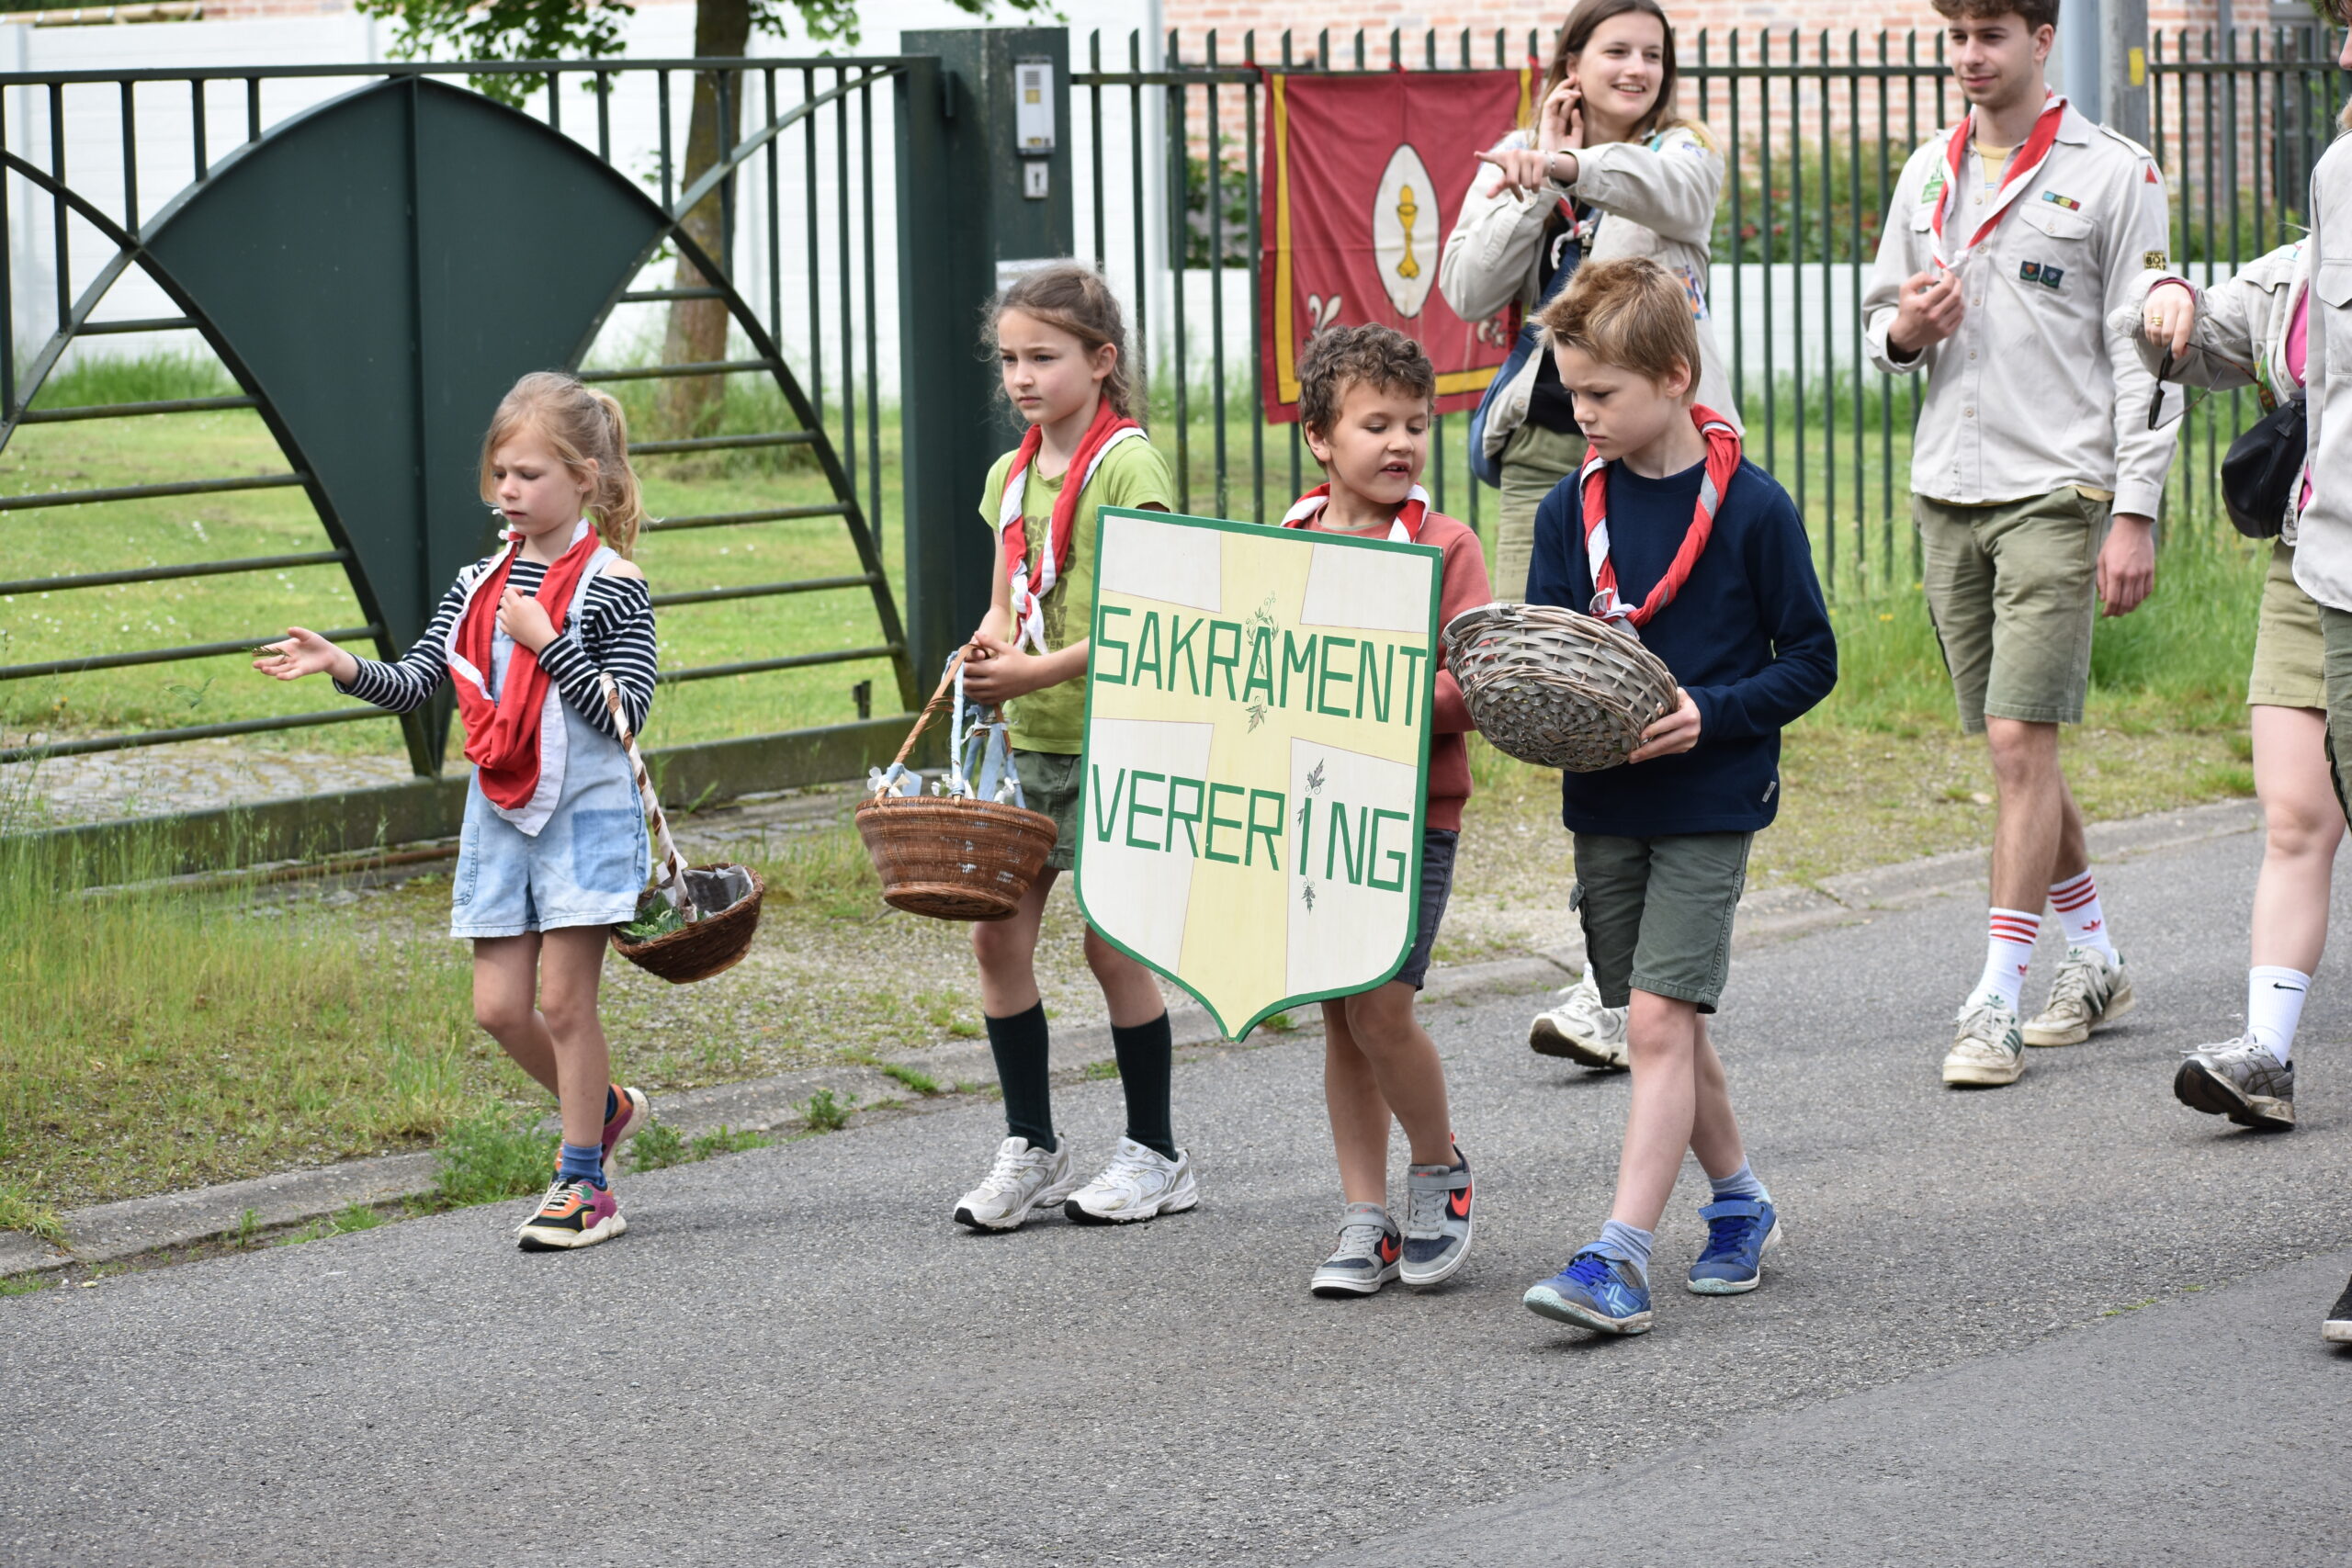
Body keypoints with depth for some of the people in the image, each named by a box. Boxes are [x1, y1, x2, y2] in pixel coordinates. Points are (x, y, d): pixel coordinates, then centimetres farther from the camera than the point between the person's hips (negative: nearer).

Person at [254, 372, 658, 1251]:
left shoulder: (611, 586, -9)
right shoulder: (480, 585, 8)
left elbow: (626, 712, -14)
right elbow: (417, 682, 6)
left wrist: (546, 640, -21)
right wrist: (344, 668, -11)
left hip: (585, 813, -6)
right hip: (499, 815, 6)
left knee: (564, 998, -5)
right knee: (499, 1006, 3)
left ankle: (584, 1185, 6)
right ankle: (605, 1109, 29)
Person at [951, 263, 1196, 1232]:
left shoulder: (1127, 466, -12)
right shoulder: (1010, 476, 11)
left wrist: (1040, 671, -22)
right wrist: (987, 648, -4)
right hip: (1027, 741, 7)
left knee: (1112, 944, -1)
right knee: (996, 936, 2)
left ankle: (1155, 1155, 12)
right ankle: (1030, 1148, 13)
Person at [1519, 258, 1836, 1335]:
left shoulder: (1752, 508, -9)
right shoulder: (1571, 509, 4)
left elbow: (1811, 659, -5)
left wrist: (1713, 713, -19)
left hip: (1711, 801, -5)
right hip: (1603, 801, 5)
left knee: (1659, 1018, -13)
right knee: (1665, 1024, 13)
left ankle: (1620, 1257, -17)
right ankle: (1739, 1203, 32)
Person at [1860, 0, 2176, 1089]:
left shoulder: (2111, 175, -3)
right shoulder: (1926, 176, 13)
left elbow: (2143, 354, -5)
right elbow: (1880, 322, 22)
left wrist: (2135, 513, -11)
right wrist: (1901, 333, -4)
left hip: (2055, 488, -6)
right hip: (1946, 488, 6)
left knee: (2020, 739, -12)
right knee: (2012, 747, 10)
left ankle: (1996, 1004, -10)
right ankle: (2094, 961, 26)